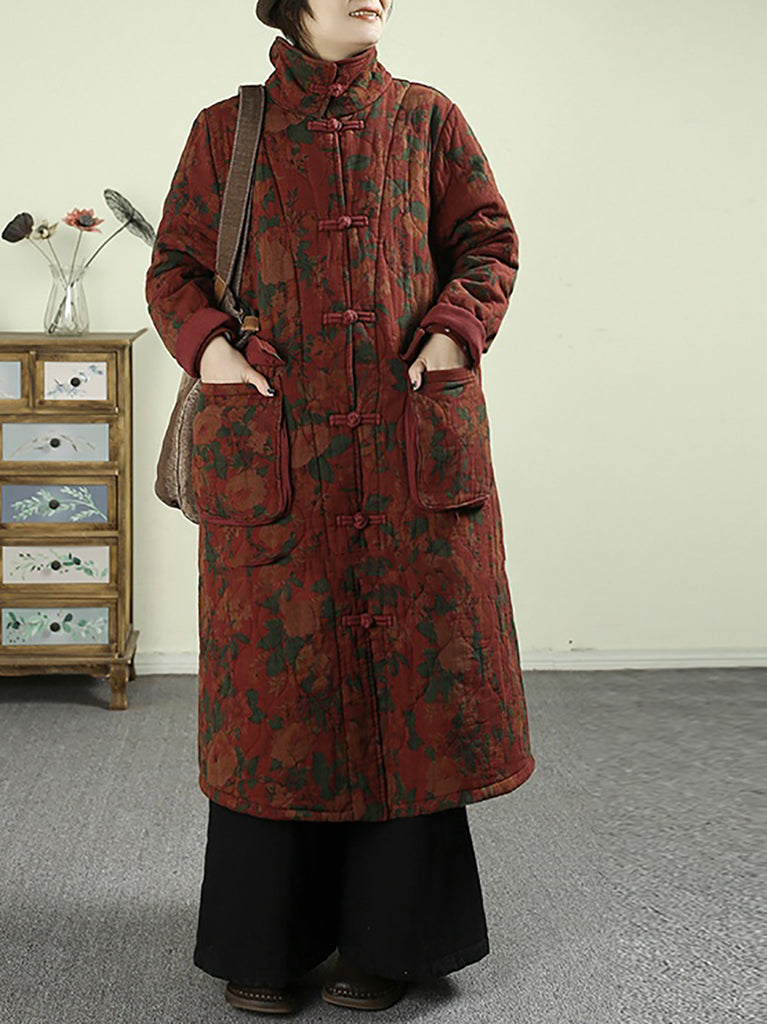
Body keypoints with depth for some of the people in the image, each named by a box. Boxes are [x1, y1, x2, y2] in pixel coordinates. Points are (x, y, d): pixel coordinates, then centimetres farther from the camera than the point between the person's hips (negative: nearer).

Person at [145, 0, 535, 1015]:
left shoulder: (427, 119, 13)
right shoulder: (225, 131, 11)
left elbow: (488, 241, 14)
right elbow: (174, 265, 13)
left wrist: (455, 330, -4)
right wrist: (205, 342, -6)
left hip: (410, 440, 1)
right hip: (271, 444, 0)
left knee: (410, 673, 2)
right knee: (275, 682, 3)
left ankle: (388, 938, 19)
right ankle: (266, 942, 20)